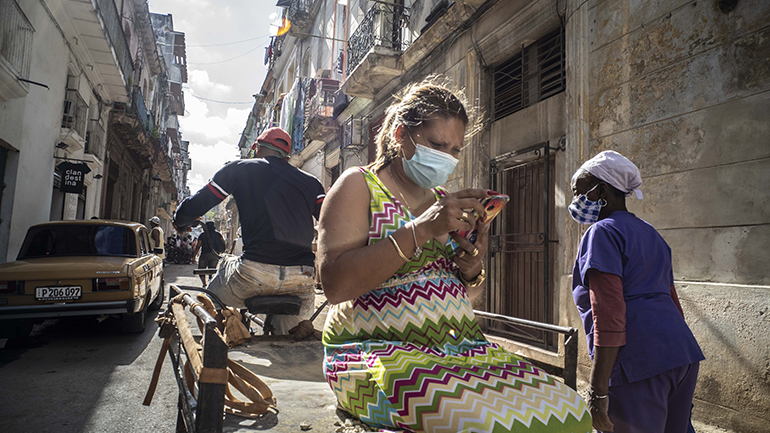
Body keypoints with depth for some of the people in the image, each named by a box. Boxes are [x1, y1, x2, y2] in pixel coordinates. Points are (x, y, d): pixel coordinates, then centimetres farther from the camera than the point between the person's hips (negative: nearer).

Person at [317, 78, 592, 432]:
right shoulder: (359, 185, -3)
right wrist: (421, 230, -23)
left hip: (459, 347, 7)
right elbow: (335, 285, -18)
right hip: (378, 351, -6)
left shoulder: (445, 201, 16)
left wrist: (473, 271, -3)